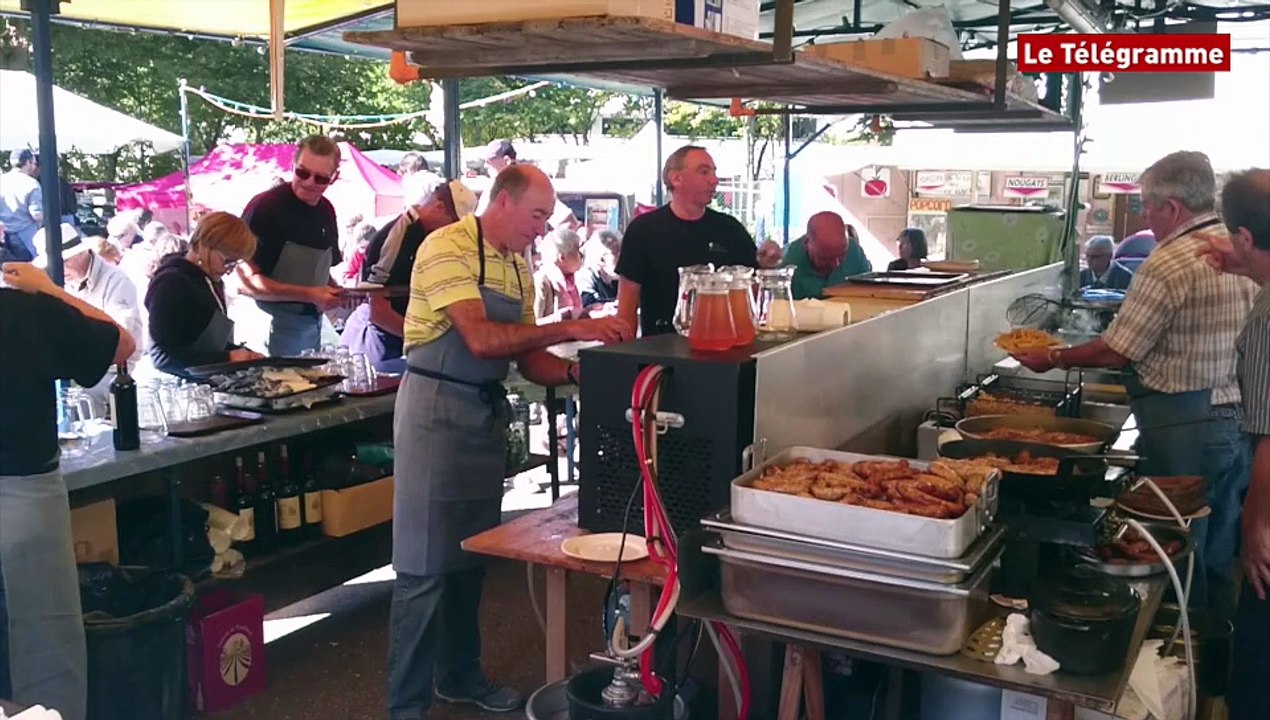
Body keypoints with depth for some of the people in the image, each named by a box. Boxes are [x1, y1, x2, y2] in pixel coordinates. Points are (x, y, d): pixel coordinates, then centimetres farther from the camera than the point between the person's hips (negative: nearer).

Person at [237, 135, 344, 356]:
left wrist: (335, 292, 0)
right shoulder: (265, 207, -15)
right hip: (275, 324, -7)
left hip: (312, 324, 7)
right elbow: (247, 282, -19)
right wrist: (308, 295, -24)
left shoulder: (326, 211, 7)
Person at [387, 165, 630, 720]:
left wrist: (574, 371, -8)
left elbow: (527, 359, 10)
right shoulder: (448, 248, -14)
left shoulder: (517, 267, 11)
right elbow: (481, 339, -25)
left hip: (488, 412, 8)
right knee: (426, 565, -3)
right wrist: (569, 330, -26)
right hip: (437, 409, -8)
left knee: (472, 555, 17)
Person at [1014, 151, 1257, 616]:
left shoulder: (1171, 262, -18)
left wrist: (1053, 359, -3)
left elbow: (1116, 353, -16)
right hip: (1240, 417, 8)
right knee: (1219, 555, 19)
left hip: (1186, 427, -8)